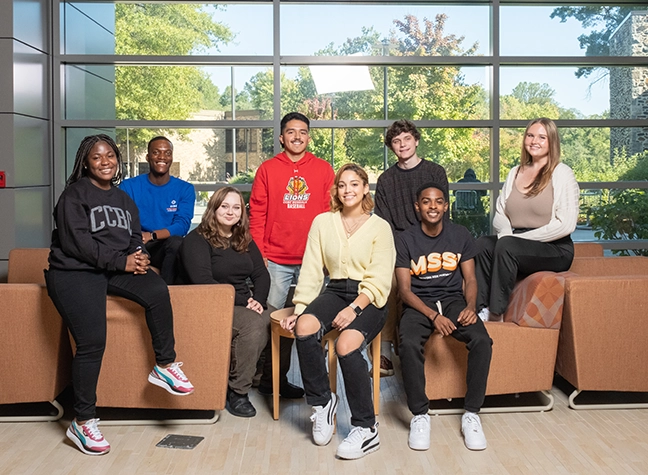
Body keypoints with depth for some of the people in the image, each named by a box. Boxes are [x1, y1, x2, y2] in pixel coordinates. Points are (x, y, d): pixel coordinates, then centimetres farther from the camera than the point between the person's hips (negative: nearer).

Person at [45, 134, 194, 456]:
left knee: (158, 291, -24)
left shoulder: (123, 199, 21)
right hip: (75, 272, -5)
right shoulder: (74, 194, -1)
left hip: (116, 269, 5)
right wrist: (121, 261, -17)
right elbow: (75, 242, -12)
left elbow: (135, 237, 16)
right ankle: (83, 423, -2)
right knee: (92, 342, -18)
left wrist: (139, 256, -8)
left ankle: (164, 366, -8)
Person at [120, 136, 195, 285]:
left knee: (176, 241, -33)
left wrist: (151, 235, -24)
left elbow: (182, 225, -7)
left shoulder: (185, 189, 5)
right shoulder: (128, 186, 5)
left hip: (169, 250, 0)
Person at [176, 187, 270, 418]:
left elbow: (261, 273, 8)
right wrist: (241, 300, -20)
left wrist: (257, 300, -12)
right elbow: (203, 281, -19)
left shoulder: (244, 240, 15)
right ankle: (237, 392, -17)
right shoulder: (197, 240, -7)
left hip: (243, 303, 7)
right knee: (252, 323, -31)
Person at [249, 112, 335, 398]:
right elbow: (256, 214, 4)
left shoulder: (323, 169, 7)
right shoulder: (267, 169, 5)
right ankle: (272, 380, 17)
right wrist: (259, 253, -3)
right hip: (276, 261, -1)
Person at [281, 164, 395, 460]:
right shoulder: (323, 222, 10)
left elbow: (379, 281, -5)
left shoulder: (379, 227, 2)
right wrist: (299, 309, -6)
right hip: (335, 291, 3)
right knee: (304, 326, -29)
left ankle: (366, 429, -16)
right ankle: (322, 402, -8)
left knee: (346, 344, -32)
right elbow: (311, 271, 5)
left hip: (368, 298, -3)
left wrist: (354, 308, -20)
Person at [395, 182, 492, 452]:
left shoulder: (461, 235, 6)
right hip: (419, 303, -2)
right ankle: (419, 415, -15)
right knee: (409, 344, -33)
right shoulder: (405, 240, -1)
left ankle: (471, 414, -12)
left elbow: (470, 279, 7)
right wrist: (433, 315, -21)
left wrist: (470, 306, -15)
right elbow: (405, 289, -6)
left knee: (482, 340, -28)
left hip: (453, 299, 2)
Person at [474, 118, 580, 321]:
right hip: (514, 245, 6)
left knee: (507, 246, -32)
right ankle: (482, 308, -25)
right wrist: (506, 233, -8)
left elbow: (565, 225, -12)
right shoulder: (515, 173, 16)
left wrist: (522, 237, -14)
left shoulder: (562, 174, -3)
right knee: (483, 243, -22)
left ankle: (496, 313, -24)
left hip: (554, 249, -5)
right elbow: (499, 214, 15)